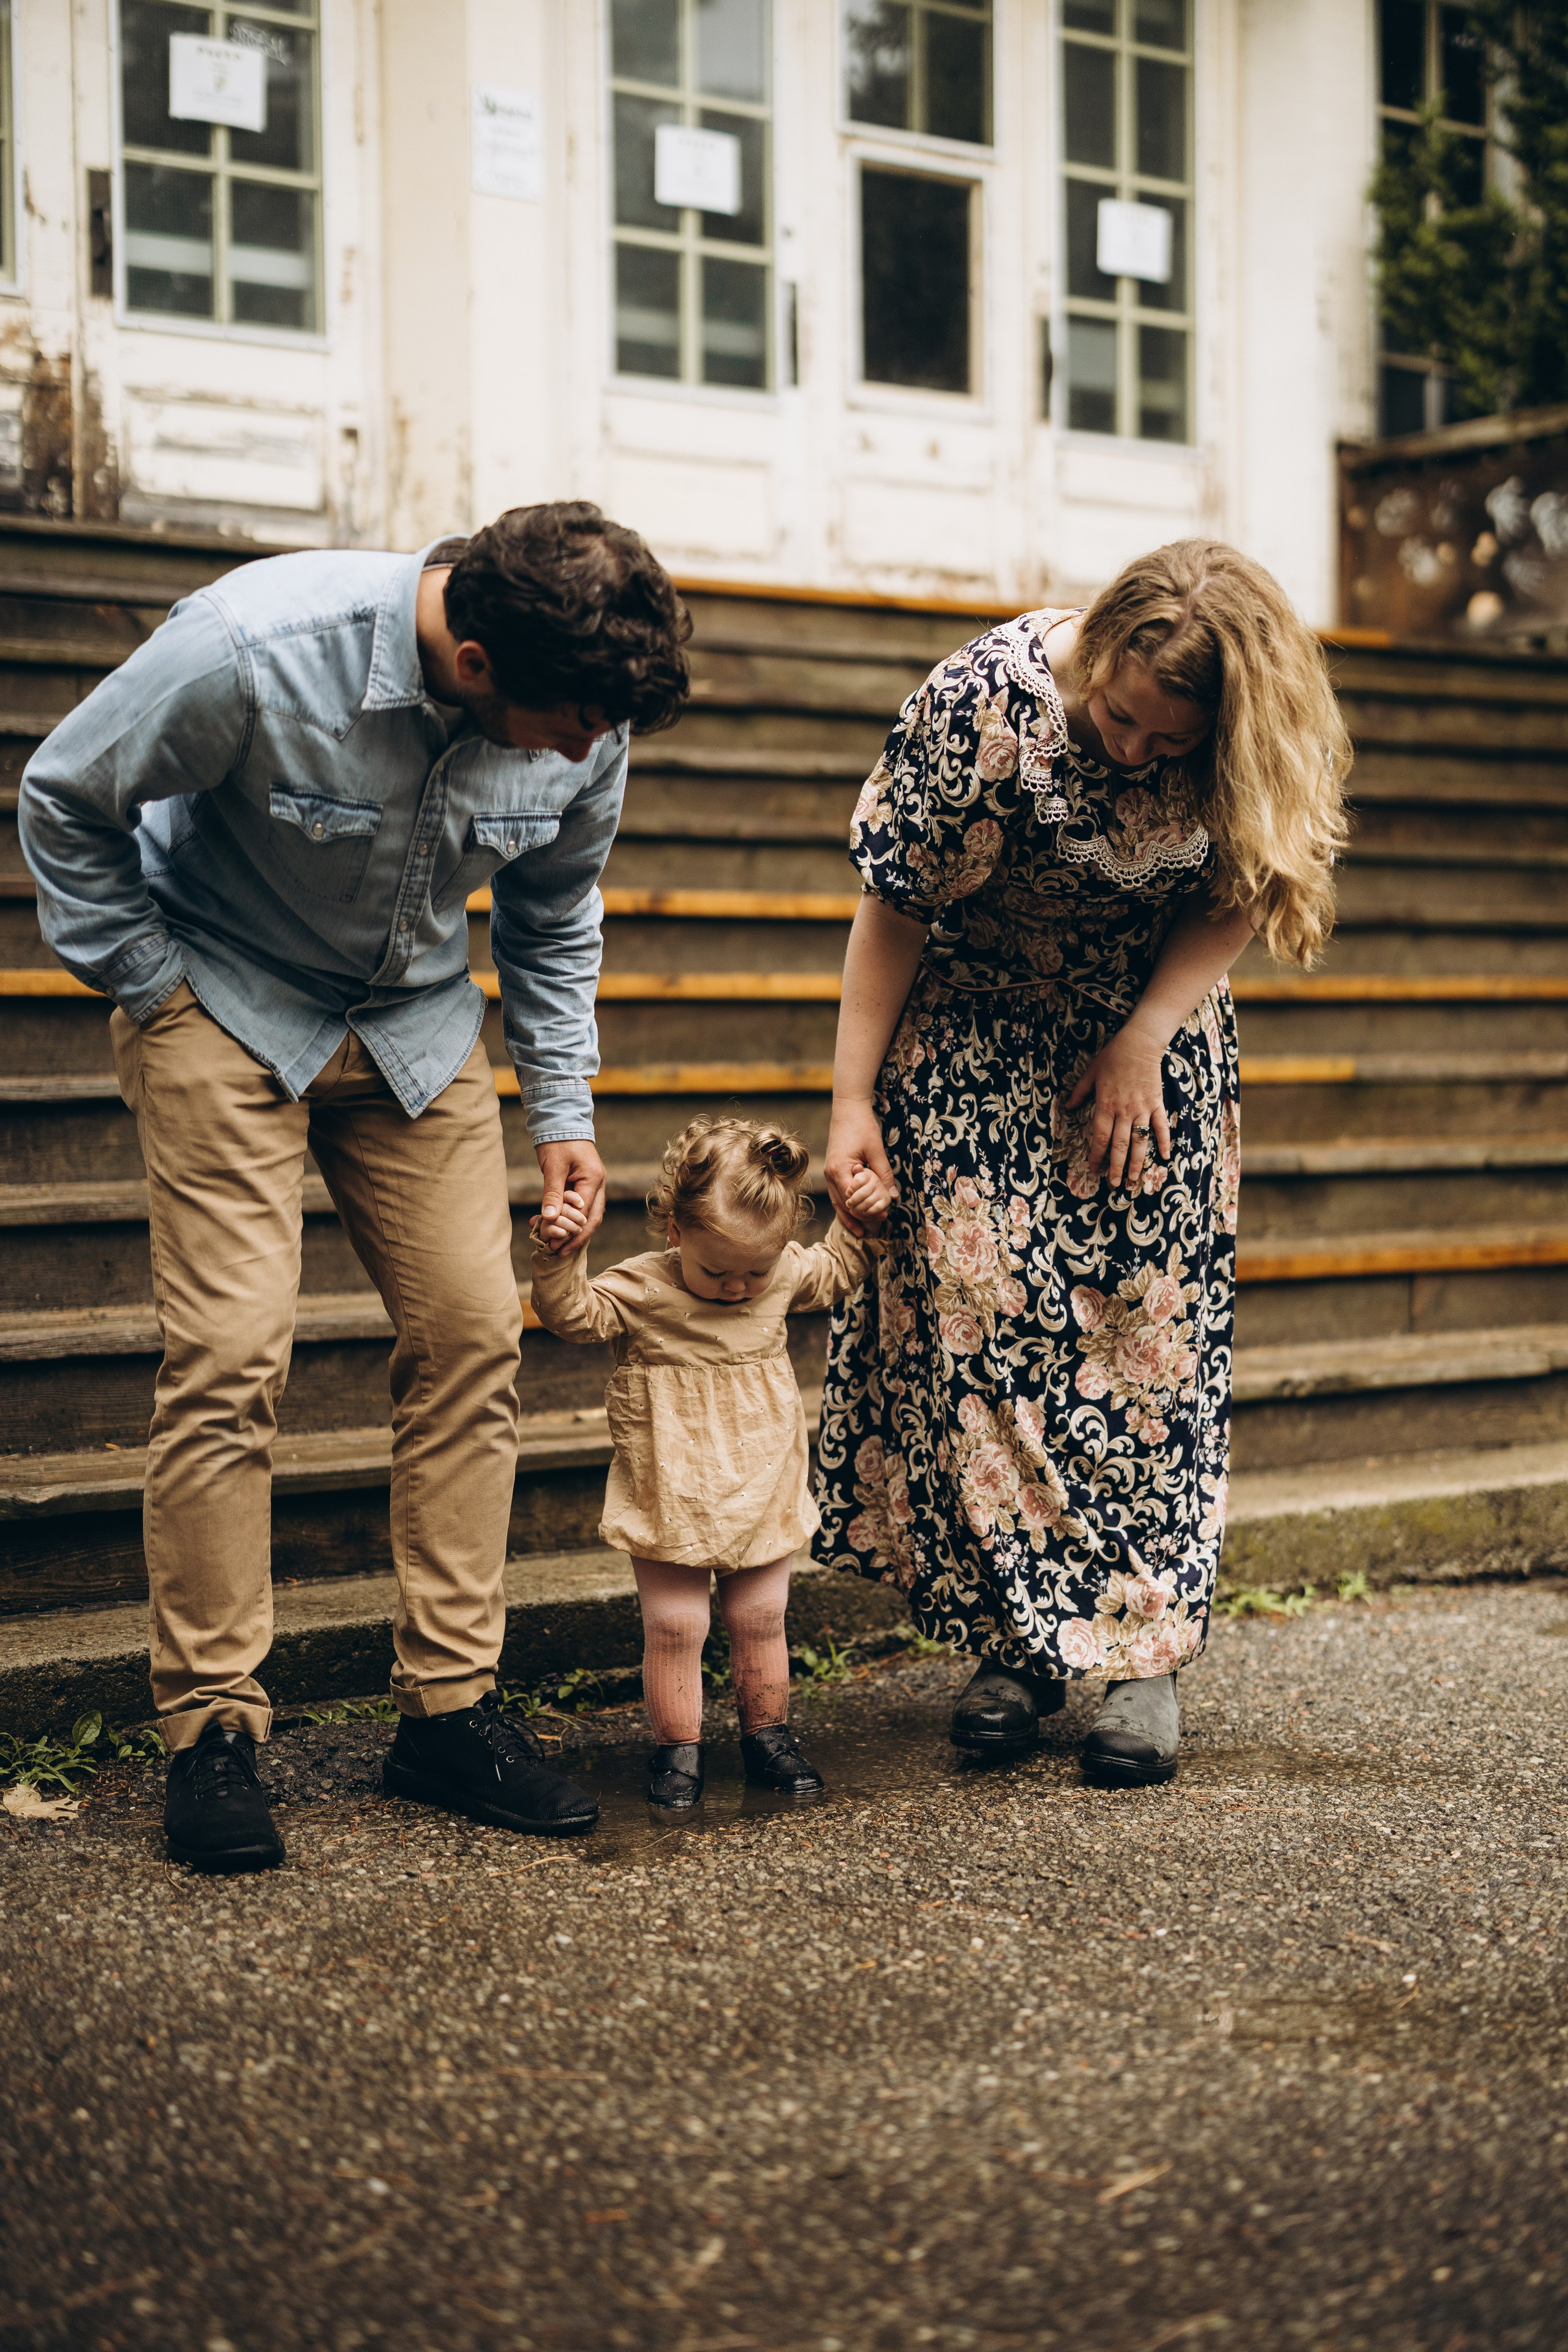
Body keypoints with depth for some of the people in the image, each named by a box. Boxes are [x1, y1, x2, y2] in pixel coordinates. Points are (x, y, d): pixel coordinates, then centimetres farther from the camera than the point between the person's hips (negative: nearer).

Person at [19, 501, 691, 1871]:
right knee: (232, 1349, -13)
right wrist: (150, 989, -11)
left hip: (414, 1022, 5)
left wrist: (563, 1111, 1)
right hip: (226, 1004, -4)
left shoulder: (587, 716, -16)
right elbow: (66, 799, -14)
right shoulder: (251, 650, -32)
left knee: (474, 1334, -3)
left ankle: (449, 1707, 8)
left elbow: (555, 915, 5)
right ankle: (211, 1730, -3)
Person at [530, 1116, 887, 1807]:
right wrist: (558, 1257, -36)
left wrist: (861, 1223, 3)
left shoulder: (786, 1276, -1)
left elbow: (836, 1271, 18)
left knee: (760, 1620, 13)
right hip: (671, 1503, -3)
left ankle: (767, 1734, 28)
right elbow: (572, 1312, -20)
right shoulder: (640, 1290, -15)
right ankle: (677, 1749, 12)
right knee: (674, 1627, -2)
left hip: (762, 1495, 4)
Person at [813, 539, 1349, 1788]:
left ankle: (1147, 1651, -1)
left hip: (1156, 1036, 2)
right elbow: (898, 911, -17)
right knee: (979, 1318, -8)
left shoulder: (1258, 736, -20)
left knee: (1153, 1326, -5)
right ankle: (1015, 1639, 2)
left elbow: (1238, 897, -6)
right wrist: (851, 1101, -16)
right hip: (977, 1040, -2)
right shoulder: (982, 703, -27)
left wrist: (1142, 1042, -15)